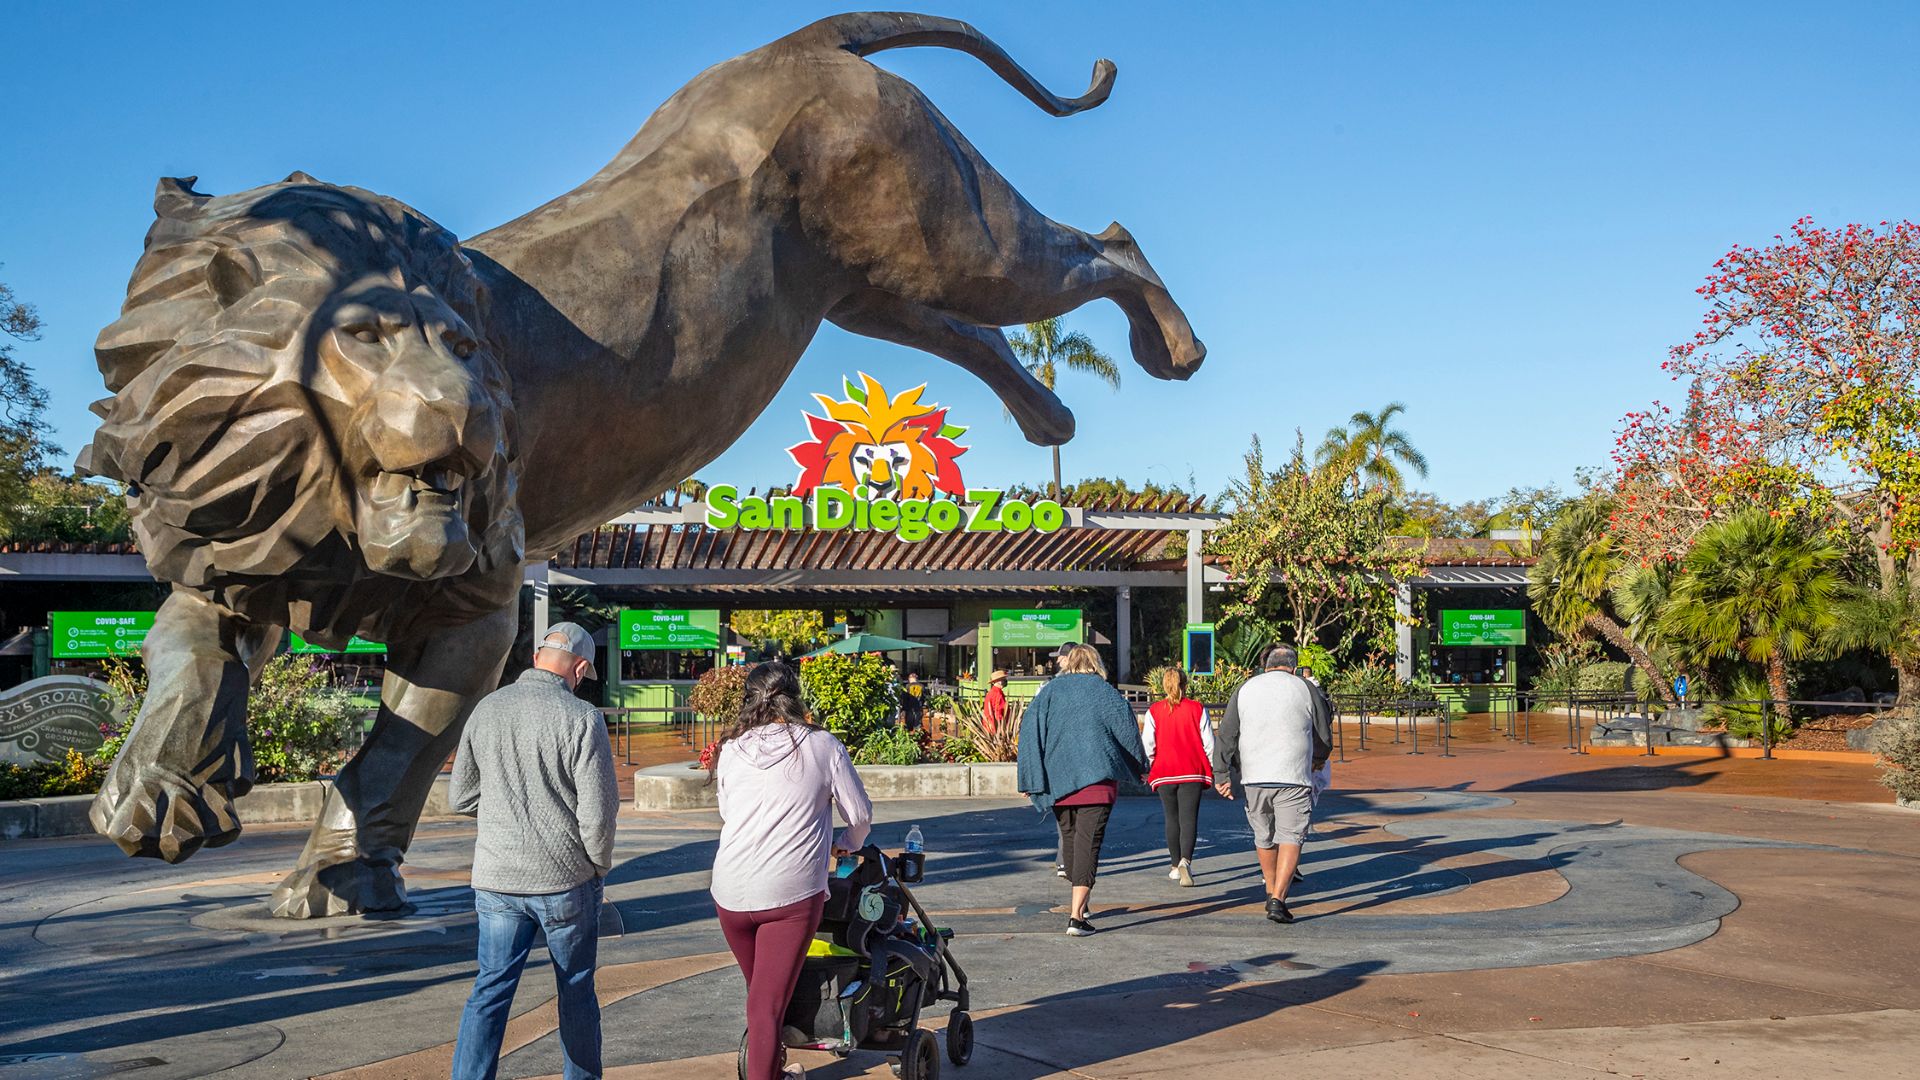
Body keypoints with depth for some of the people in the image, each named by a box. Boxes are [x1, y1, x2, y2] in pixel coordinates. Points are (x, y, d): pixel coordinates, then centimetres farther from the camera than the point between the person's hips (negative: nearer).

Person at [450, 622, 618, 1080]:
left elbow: (460, 797, 9)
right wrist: (600, 866, 3)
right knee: (576, 991, 14)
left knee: (490, 991, 9)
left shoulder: (486, 710, 1)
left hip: (496, 877, 3)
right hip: (567, 880, -3)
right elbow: (598, 811, -14)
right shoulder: (582, 719, -13)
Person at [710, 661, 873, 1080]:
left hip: (731, 892, 4)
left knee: (758, 990, 21)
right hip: (792, 893, -3)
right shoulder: (822, 745, -2)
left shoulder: (730, 750, 6)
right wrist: (848, 844, 26)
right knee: (769, 1002, 0)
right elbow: (860, 813, 5)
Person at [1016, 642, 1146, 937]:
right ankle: (1077, 914, -16)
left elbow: (1030, 732, 1)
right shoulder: (1105, 692, 5)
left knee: (1069, 837, 19)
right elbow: (1127, 728, 4)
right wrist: (1139, 766, 17)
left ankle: (1079, 902, 32)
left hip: (1057, 778, 3)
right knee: (1088, 841, -6)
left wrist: (1028, 780, 2)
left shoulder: (1049, 691, 9)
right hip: (1096, 777, -3)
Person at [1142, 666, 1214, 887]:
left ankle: (1176, 866, 21)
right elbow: (1208, 743, 1)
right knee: (1189, 819, -5)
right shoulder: (1197, 709, -1)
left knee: (1172, 819, 14)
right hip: (1192, 772, -1)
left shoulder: (1154, 711, -1)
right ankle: (1185, 861, -27)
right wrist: (1211, 769, 12)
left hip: (1164, 773, 1)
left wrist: (1147, 769, 11)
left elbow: (1147, 744, -2)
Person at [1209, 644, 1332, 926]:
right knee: (1291, 837, -1)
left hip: (1253, 777, 3)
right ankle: (1277, 899, -13)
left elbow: (1226, 735, 3)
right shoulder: (1307, 690, 4)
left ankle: (1272, 892, 30)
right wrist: (1317, 760, 32)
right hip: (1293, 778, -3)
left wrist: (1222, 774, 2)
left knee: (1264, 837, 17)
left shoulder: (1245, 689, 9)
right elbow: (1325, 736, 12)